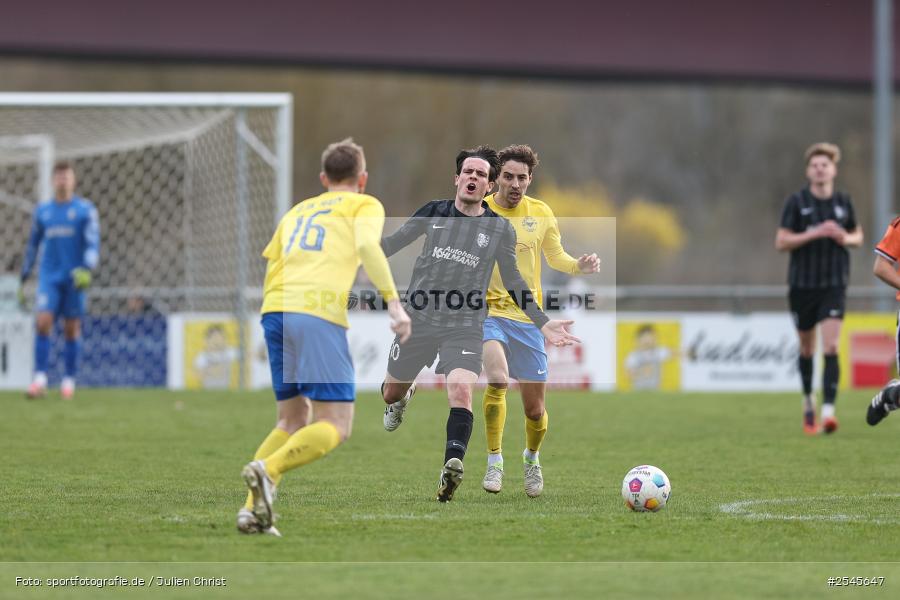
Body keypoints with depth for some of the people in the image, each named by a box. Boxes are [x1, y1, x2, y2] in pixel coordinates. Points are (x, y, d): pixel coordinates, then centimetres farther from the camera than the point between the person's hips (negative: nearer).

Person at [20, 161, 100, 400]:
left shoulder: (85, 209, 1)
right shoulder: (42, 211, 11)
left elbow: (93, 243, -6)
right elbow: (32, 246, 18)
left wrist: (88, 269, -24)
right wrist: (23, 279, 16)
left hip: (74, 278, -2)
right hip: (49, 277, 2)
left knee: (72, 329, 1)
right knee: (43, 323, -13)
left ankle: (69, 381, 9)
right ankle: (39, 380, -15)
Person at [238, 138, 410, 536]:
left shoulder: (297, 211, 32)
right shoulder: (365, 205, 16)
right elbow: (367, 245, -5)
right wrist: (393, 303, -9)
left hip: (275, 310, 6)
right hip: (320, 312, -6)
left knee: (293, 420, 16)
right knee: (336, 427, -6)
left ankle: (253, 509, 0)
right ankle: (267, 469, -30)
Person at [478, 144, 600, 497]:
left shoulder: (541, 213, 4)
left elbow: (554, 257, 16)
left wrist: (579, 266, -4)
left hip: (528, 317, 3)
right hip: (489, 312, -3)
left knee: (534, 407, 5)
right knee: (498, 378, -30)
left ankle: (531, 458, 36)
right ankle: (494, 461, -16)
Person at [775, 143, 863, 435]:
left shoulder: (843, 201, 5)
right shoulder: (796, 202, -3)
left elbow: (858, 236, 18)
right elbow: (781, 242, -7)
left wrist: (846, 238, -5)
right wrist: (814, 234, -18)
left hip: (834, 282, 0)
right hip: (802, 284, 0)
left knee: (831, 347, -15)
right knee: (806, 348, 12)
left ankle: (828, 410, -21)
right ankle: (808, 401, 35)